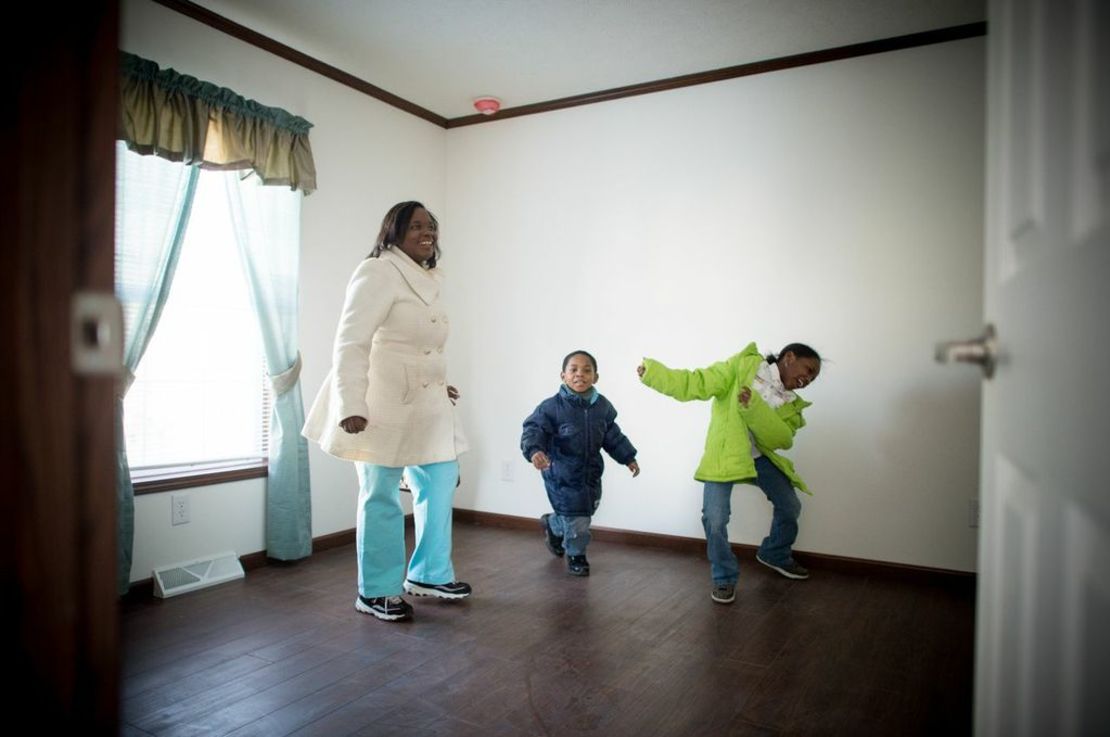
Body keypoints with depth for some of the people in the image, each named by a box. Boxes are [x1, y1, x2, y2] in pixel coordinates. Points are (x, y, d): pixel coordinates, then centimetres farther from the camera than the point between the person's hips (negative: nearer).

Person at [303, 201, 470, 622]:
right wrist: (351, 405, -24)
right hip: (382, 405, -9)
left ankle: (429, 574, 29)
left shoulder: (427, 280, 15)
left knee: (440, 481, 13)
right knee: (381, 496, 1)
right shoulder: (377, 272, -11)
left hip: (425, 405, 9)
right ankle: (376, 592, 17)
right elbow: (351, 342, -18)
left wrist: (439, 384, 20)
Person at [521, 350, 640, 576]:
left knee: (584, 514, 20)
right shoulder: (552, 407, -18)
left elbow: (612, 435, 13)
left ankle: (552, 525, 51)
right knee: (577, 520, -3)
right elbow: (533, 429, -24)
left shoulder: (602, 406, -1)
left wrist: (628, 458, 16)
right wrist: (534, 450, -43)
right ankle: (576, 555, 27)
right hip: (562, 476, -6)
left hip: (591, 474, 6)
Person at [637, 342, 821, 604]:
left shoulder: (791, 403, 4)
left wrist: (755, 407, -30)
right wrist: (652, 371, -29)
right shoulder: (745, 366, -10)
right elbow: (697, 384, -17)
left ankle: (775, 555, 41)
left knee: (790, 507, 12)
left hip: (760, 456, 6)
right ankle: (724, 578, 7)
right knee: (715, 518, -16)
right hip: (723, 456, -6)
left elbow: (782, 439, -15)